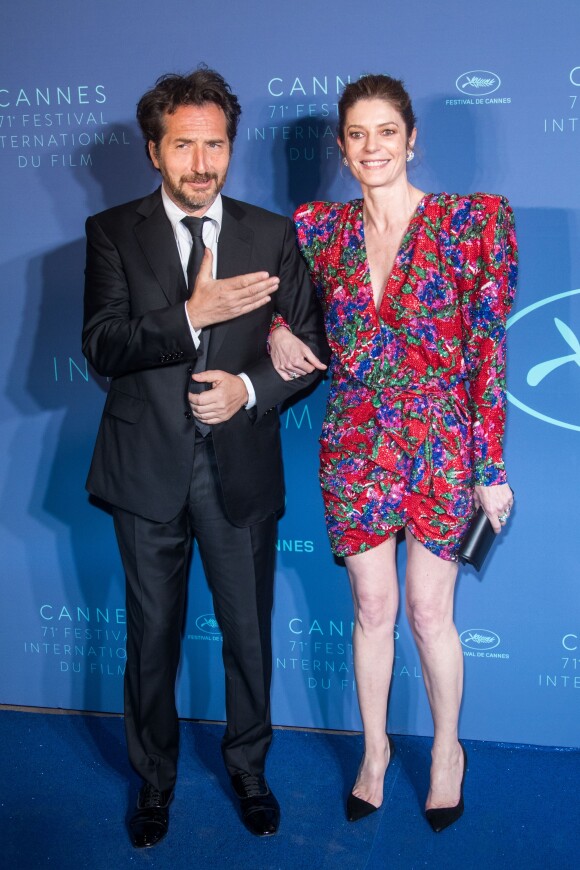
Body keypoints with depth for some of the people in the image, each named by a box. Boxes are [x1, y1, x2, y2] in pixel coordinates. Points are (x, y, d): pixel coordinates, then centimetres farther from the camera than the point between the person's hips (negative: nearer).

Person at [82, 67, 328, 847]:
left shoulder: (273, 236, 2)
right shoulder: (113, 233, -2)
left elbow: (311, 346, 3)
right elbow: (102, 346, -13)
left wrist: (250, 389, -15)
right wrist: (190, 316, -26)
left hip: (241, 469, 1)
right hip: (149, 469, 0)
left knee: (249, 632, 13)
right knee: (152, 637, 14)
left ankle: (248, 768, 37)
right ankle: (155, 780, 35)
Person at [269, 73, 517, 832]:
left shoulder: (471, 221, -6)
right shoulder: (319, 227, 2)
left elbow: (488, 350, -7)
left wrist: (492, 467, -8)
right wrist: (277, 330, -7)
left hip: (439, 443, -2)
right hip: (354, 446, 2)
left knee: (429, 612, 7)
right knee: (372, 608, 12)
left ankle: (447, 748, 32)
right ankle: (375, 748, 33)